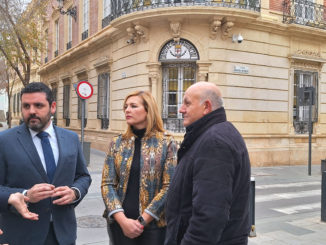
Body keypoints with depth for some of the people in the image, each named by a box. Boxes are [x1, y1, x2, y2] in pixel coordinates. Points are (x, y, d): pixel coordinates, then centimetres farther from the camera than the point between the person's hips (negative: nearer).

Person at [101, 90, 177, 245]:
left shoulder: (166, 143, -5)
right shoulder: (117, 143, 3)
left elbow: (169, 187, -9)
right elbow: (107, 184, -1)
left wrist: (142, 221, -13)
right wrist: (122, 220, -13)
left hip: (153, 224, -2)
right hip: (119, 223, 2)